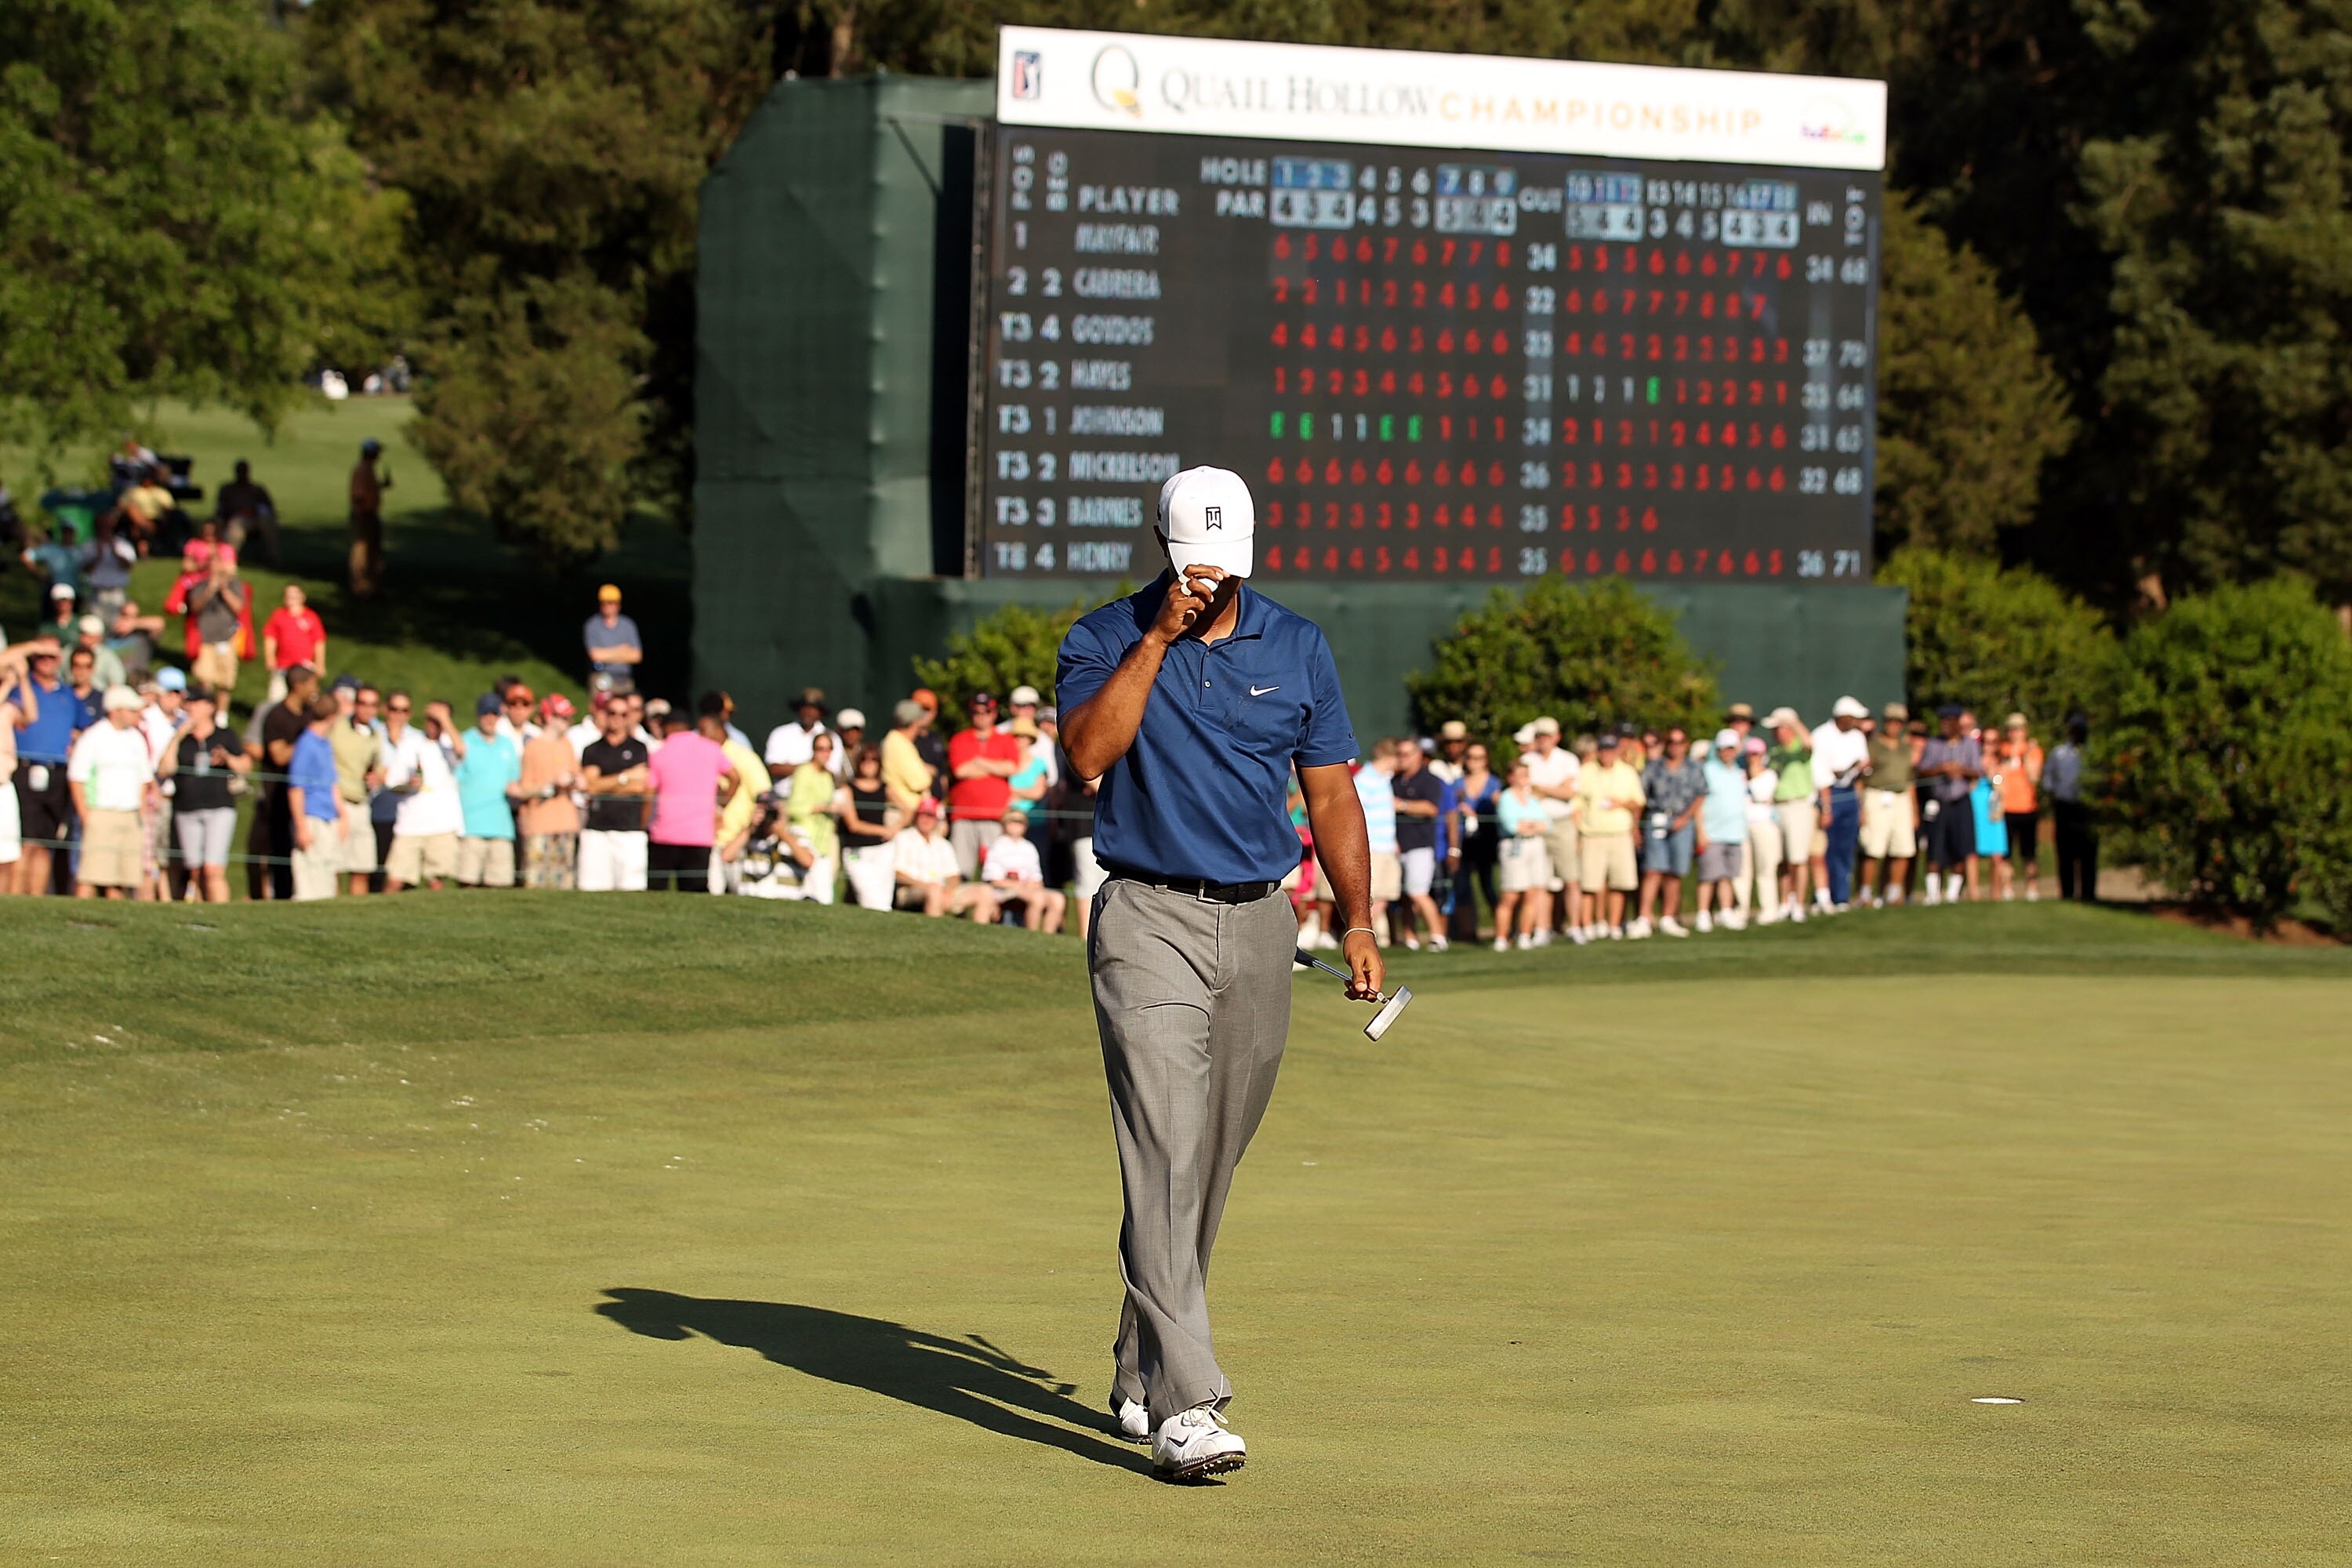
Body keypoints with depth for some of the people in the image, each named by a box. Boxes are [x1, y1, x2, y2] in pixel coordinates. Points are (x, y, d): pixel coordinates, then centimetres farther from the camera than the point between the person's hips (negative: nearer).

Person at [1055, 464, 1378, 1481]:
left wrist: (1358, 923, 5)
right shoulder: (1106, 640, -1)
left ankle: (1140, 1375, 27)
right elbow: (1086, 753, -18)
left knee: (1212, 1167, 11)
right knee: (1166, 1157, -16)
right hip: (1150, 918, -4)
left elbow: (1331, 792, 12)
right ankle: (1184, 1406, -22)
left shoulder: (1297, 649, 8)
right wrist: (1156, 637, -19)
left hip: (1258, 925, 4)